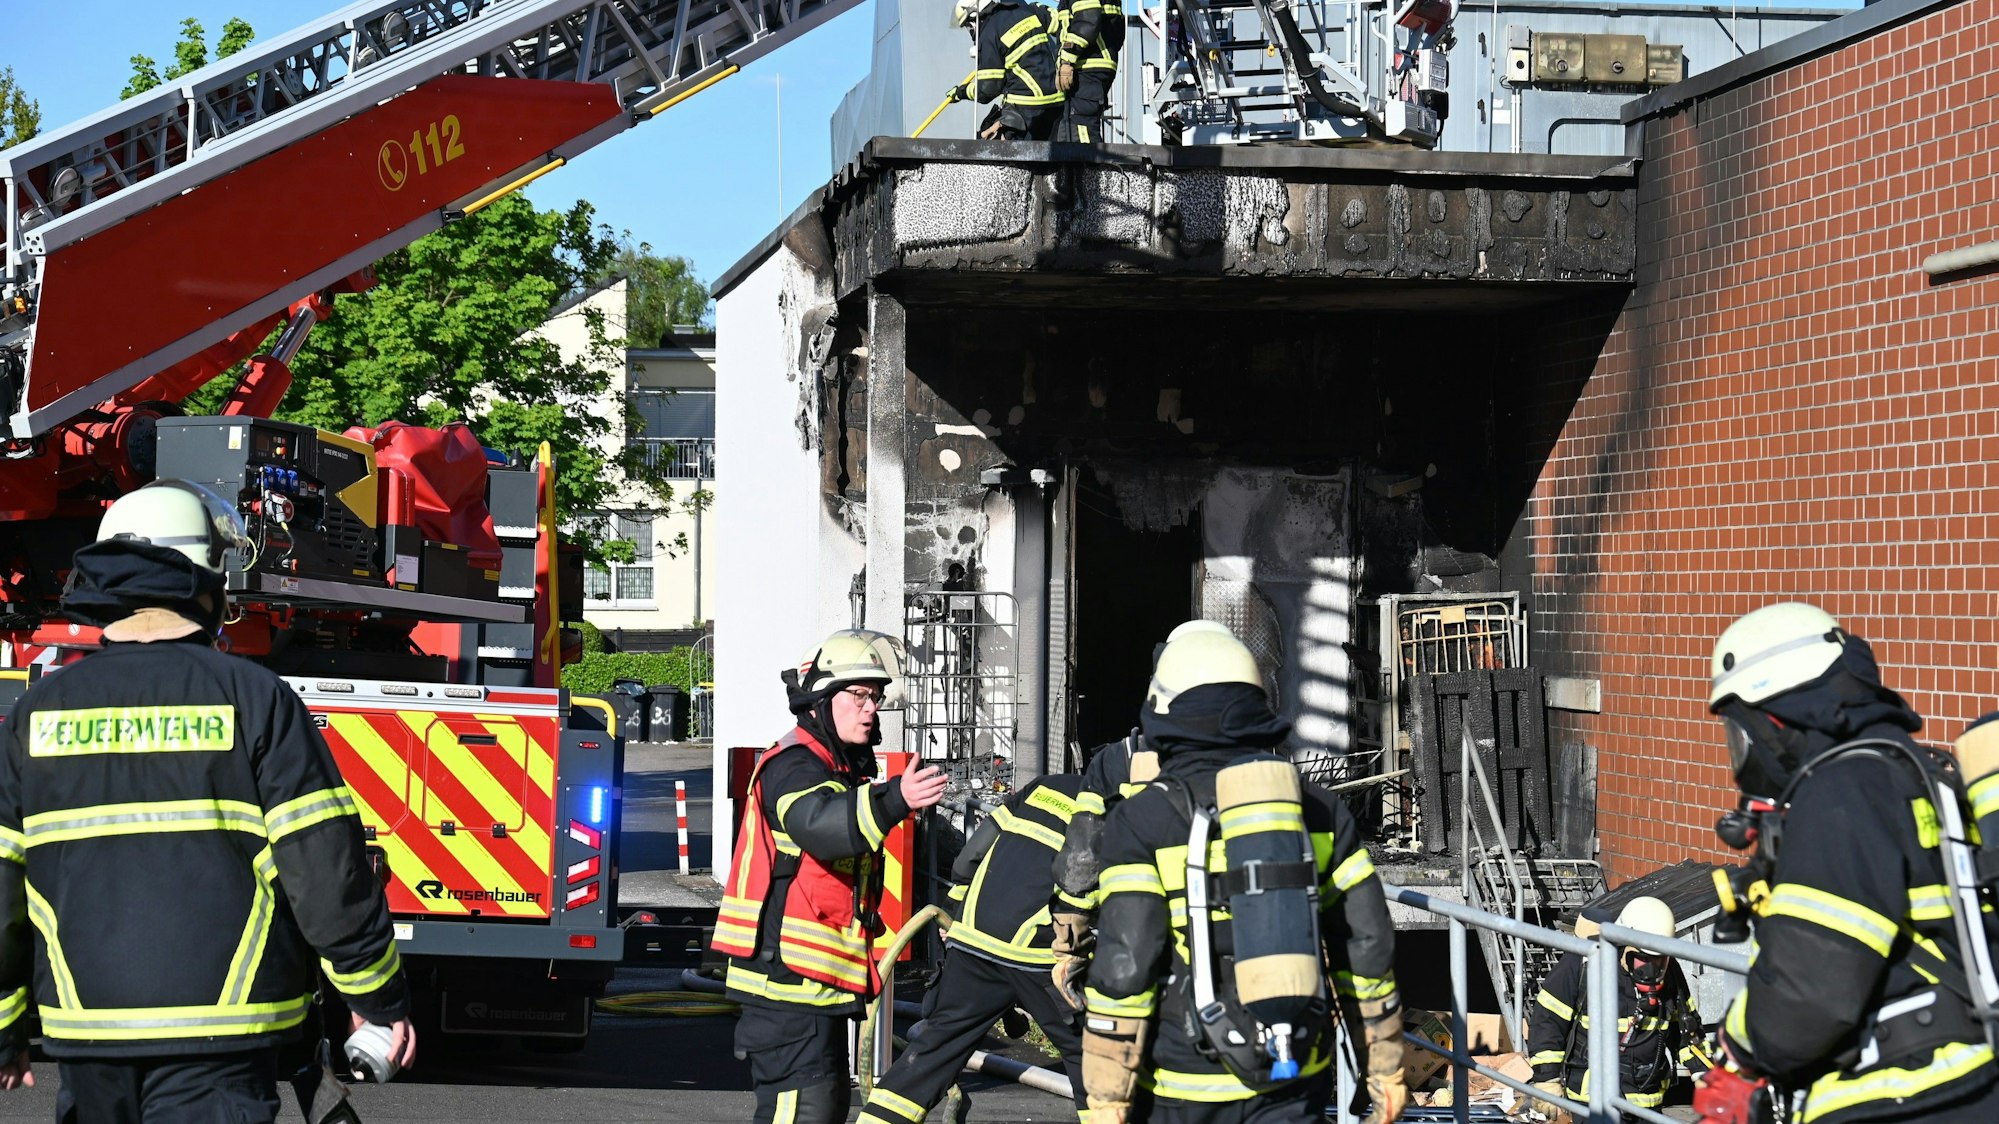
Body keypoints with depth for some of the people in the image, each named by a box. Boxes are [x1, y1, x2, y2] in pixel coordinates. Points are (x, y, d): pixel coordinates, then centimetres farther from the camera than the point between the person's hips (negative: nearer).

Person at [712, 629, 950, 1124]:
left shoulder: (845, 773, 18)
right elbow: (822, 825, -37)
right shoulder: (792, 768, -15)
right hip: (787, 975, -10)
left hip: (821, 980, 10)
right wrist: (893, 800, -52)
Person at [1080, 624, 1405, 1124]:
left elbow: (1125, 965, -15)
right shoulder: (1317, 809, 4)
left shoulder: (1143, 821, -9)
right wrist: (1385, 1065, 14)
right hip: (1296, 1081, 3)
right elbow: (1366, 942, 5)